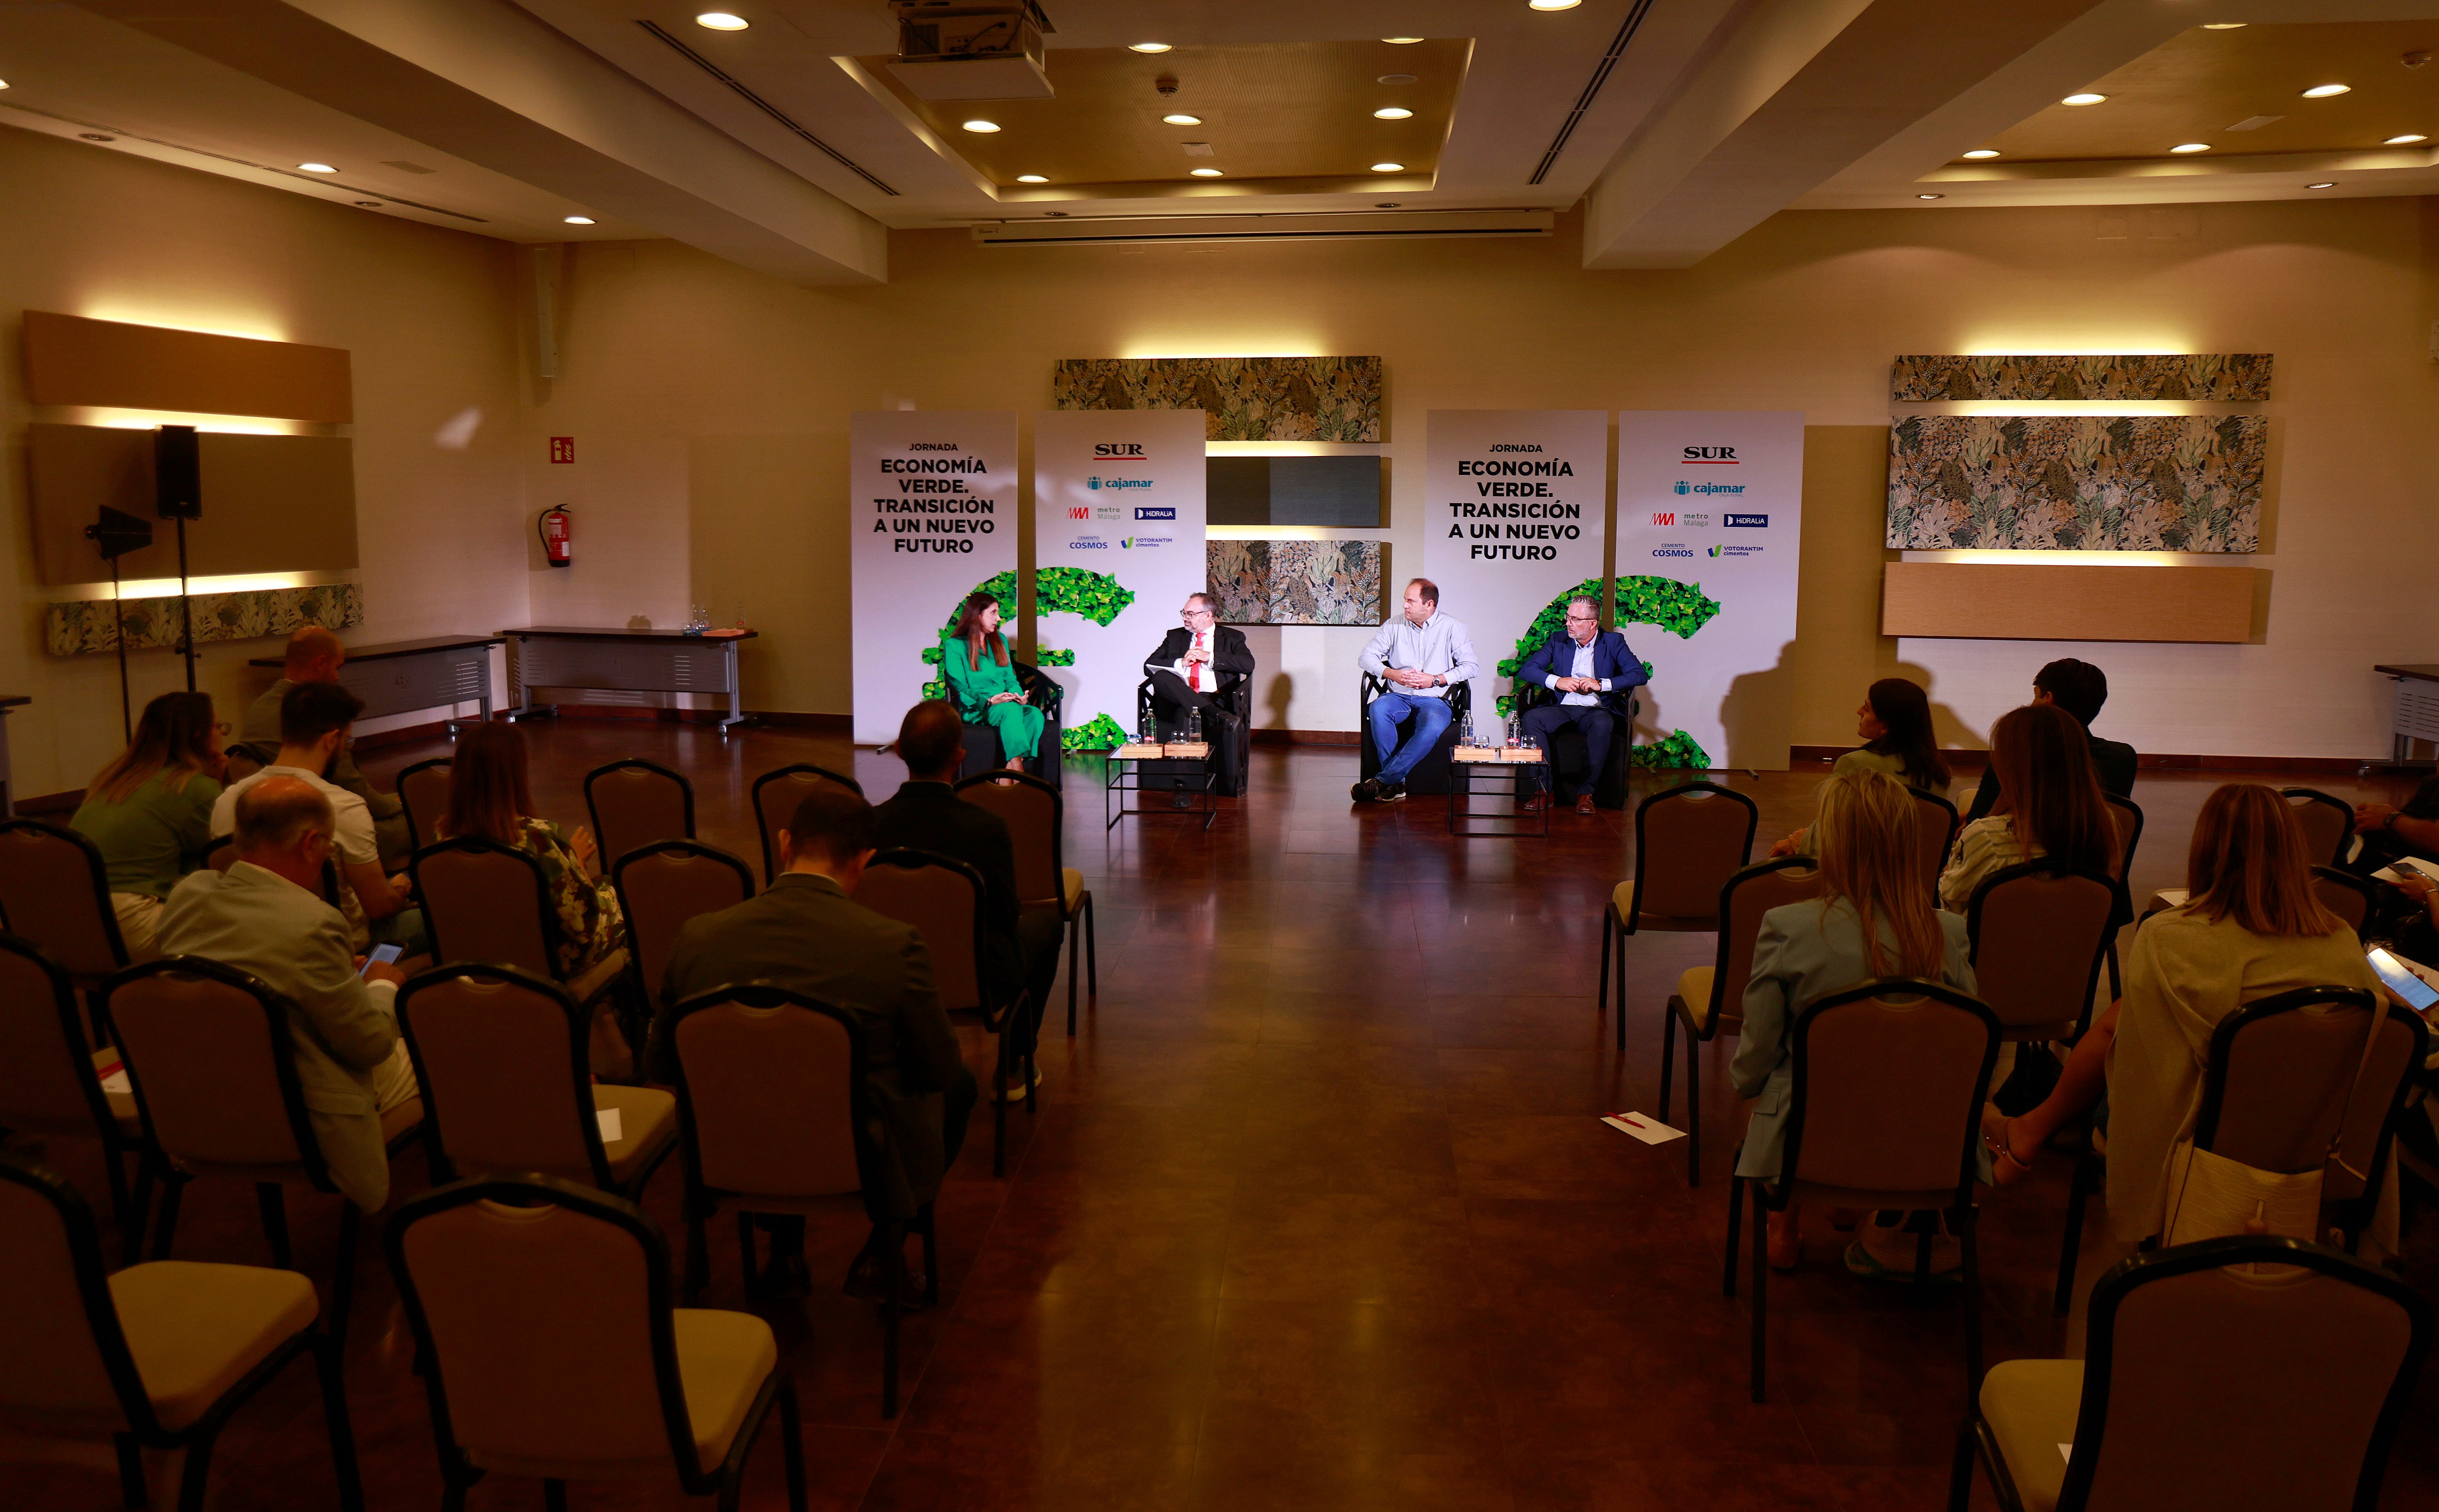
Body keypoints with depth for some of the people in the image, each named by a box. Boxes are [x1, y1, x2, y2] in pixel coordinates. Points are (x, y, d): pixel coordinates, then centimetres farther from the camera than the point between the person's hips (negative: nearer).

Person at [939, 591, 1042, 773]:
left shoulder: (1000, 641, 22)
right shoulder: (954, 646, 2)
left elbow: (1010, 678, 18)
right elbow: (960, 687, -6)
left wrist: (1019, 696, -6)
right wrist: (989, 700, -23)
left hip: (1005, 704, 5)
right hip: (974, 710, -5)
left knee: (1035, 714, -30)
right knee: (1012, 710, -38)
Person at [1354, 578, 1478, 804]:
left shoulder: (1451, 628, 4)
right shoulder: (1395, 626, 11)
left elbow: (1471, 665, -1)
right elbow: (1368, 656, 11)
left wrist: (1436, 680, -11)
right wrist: (1392, 673, -7)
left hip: (1434, 699, -2)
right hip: (1399, 696, 2)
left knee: (1432, 728, -37)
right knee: (1378, 709, -34)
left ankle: (1384, 780, -32)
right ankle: (1396, 783, -32)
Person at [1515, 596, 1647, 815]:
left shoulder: (1614, 641, 6)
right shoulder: (1559, 640, 14)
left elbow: (1640, 675, -5)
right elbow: (1526, 670, 8)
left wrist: (1602, 684, -16)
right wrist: (1556, 681, -10)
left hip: (1597, 709, -2)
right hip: (1563, 708, 3)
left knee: (1603, 724, -38)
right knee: (1531, 718, -28)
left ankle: (1586, 793, -28)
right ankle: (1543, 790, -25)